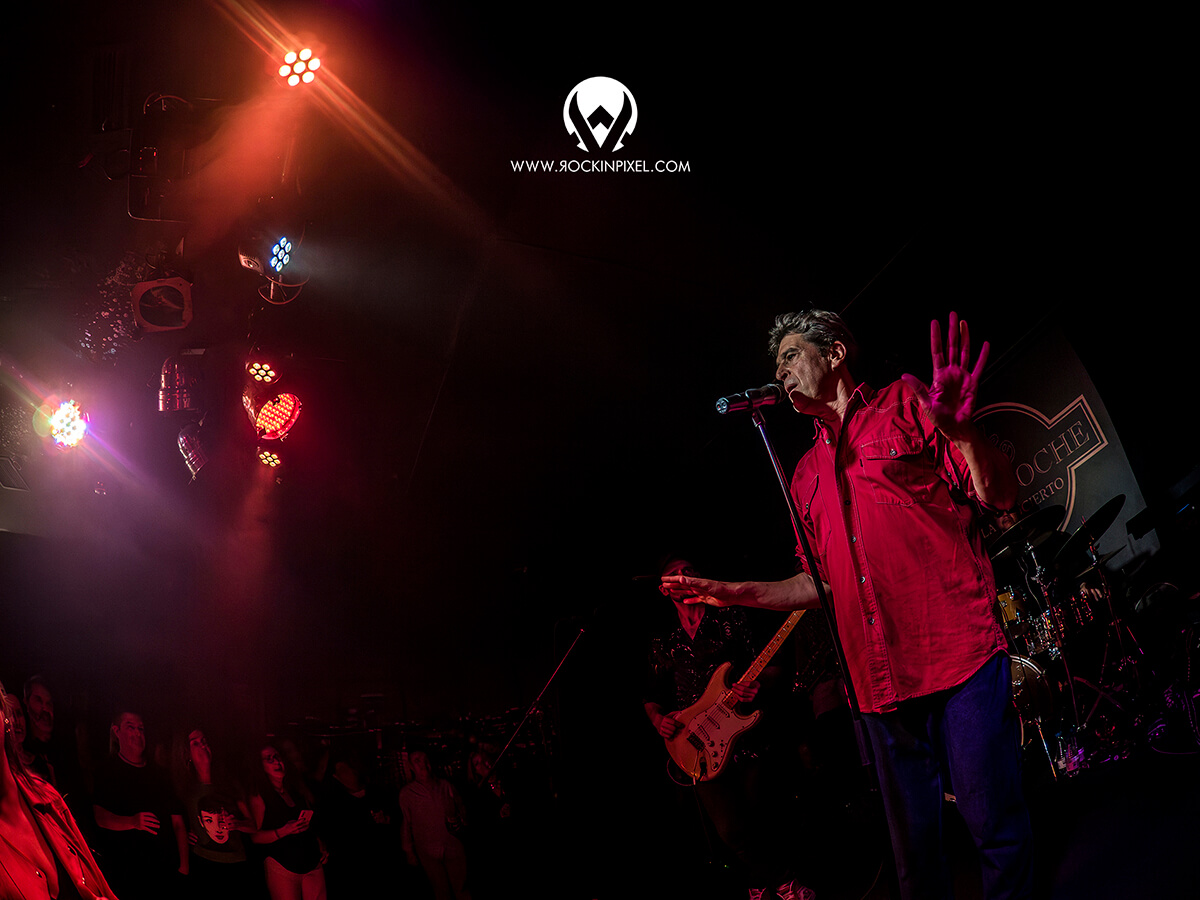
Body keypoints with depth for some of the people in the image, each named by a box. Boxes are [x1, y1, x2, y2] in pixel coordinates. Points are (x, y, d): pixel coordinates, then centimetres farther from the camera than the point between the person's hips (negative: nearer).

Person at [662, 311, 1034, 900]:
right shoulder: (807, 475, 22)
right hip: (880, 683, 6)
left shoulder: (904, 404, 5)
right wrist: (734, 593, 16)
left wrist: (960, 431, -21)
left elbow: (1001, 496, -2)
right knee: (914, 849, 11)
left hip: (958, 653, -5)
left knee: (995, 827, -6)